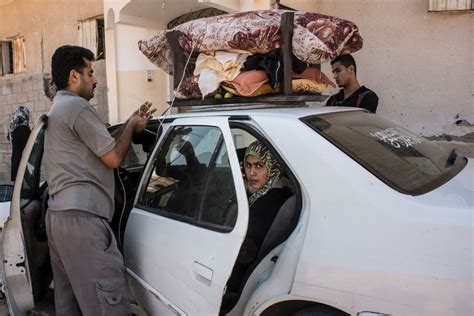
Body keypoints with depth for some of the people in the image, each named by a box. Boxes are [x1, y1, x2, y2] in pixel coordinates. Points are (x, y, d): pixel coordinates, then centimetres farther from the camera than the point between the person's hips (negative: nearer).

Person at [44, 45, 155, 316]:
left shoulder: (58, 108, 22)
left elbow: (102, 144, 23)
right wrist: (132, 127, 6)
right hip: (81, 218, -11)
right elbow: (114, 157, -9)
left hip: (57, 215, 11)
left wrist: (131, 122, 19)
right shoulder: (78, 107, -9)